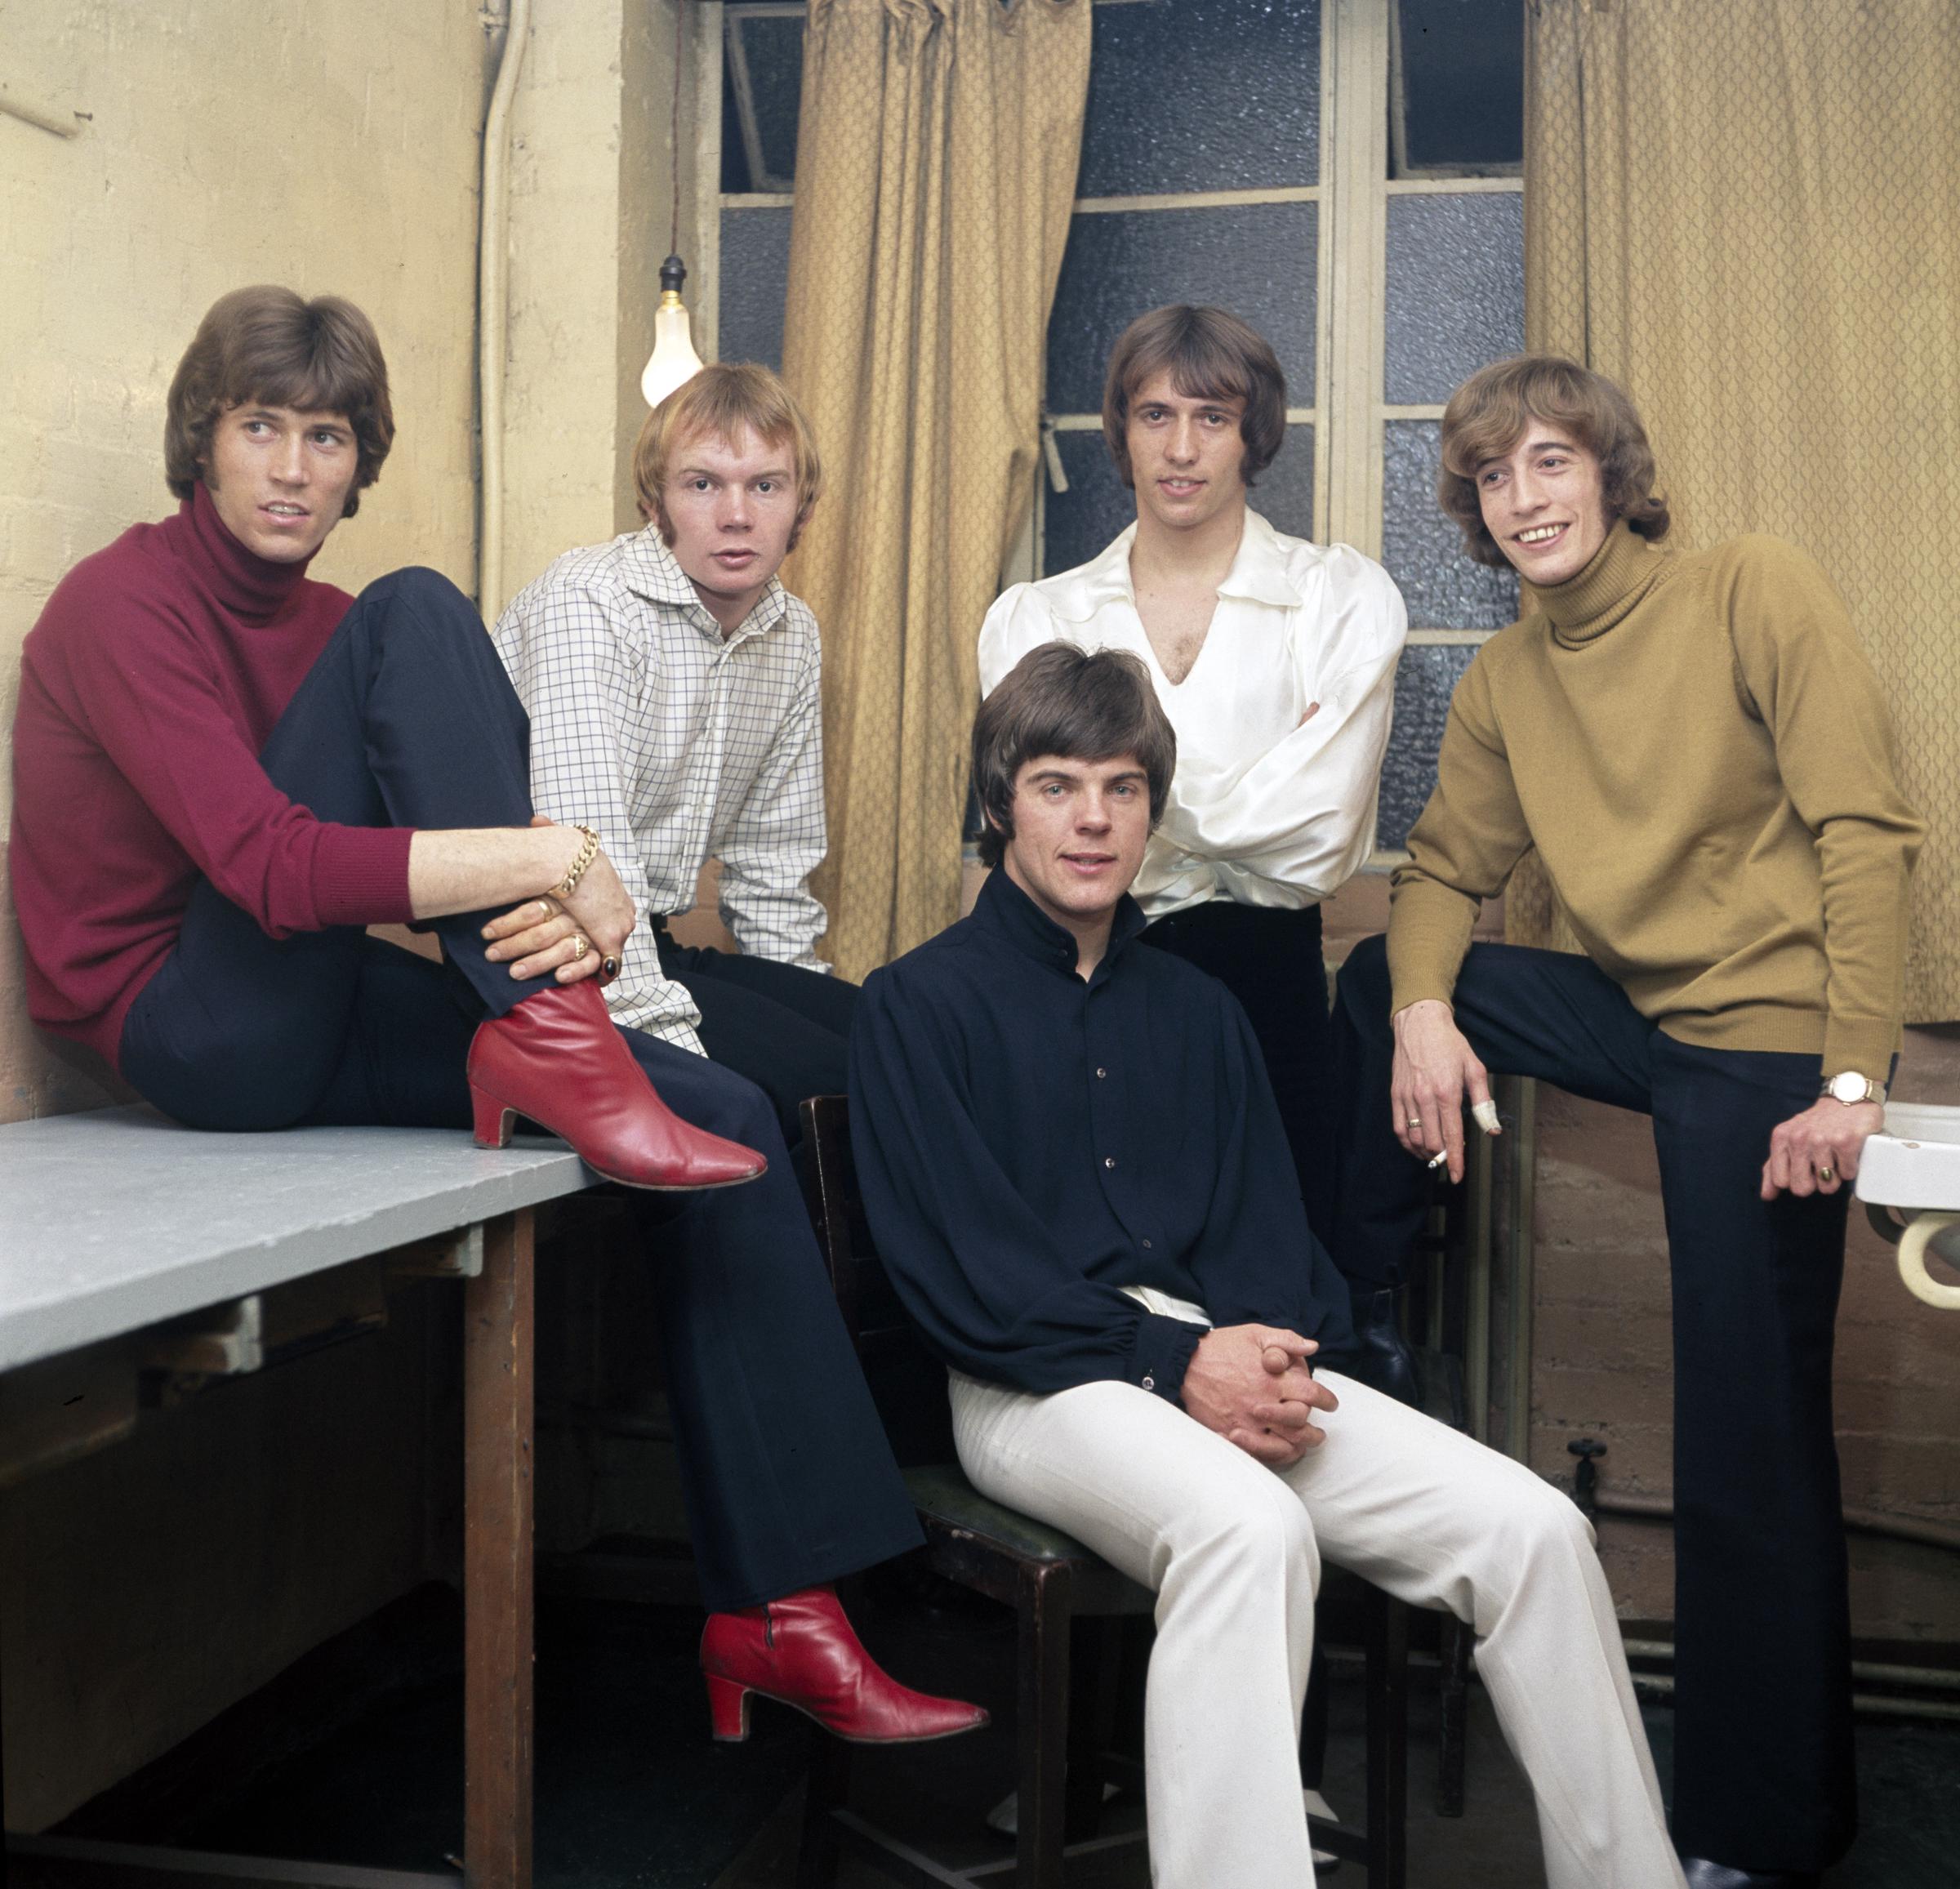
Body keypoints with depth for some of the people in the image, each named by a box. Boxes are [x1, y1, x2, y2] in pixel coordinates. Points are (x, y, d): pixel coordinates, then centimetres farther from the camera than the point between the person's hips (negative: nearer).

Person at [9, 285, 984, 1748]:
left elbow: (434, 863, 3)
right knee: (418, 614, -19)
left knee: (728, 1120, -9)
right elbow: (272, 864, -26)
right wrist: (548, 859, -32)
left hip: (319, 1018, 8)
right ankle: (550, 1045, -27)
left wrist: (558, 913, -19)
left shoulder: (327, 625, 14)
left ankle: (779, 1613, -7)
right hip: (200, 1025, -7)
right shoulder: (124, 603, -10)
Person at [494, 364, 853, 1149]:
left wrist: (796, 1008, 10)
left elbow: (773, 866, 19)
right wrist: (676, 1054, -29)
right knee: (833, 1082, -22)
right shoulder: (588, 603, -15)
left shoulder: (794, 636, 10)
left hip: (650, 948, 8)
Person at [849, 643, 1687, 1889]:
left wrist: (1277, 1360, -10)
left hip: (1224, 1353, 5)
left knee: (1533, 1527, -14)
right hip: (1038, 1381, -5)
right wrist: (1176, 1361, -16)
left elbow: (1266, 1226, 14)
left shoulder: (1199, 1011, 22)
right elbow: (961, 1269, -6)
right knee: (1249, 1526, -37)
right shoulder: (922, 1003, 4)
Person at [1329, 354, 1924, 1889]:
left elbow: (1868, 830, -15)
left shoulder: (1755, 590, -10)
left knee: (1751, 1457, -3)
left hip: (1765, 1044, -6)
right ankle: (1354, 1316, 23)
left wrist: (1852, 1076, -21)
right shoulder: (1503, 681, 9)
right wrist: (1425, 1011, -10)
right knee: (1378, 983, 7)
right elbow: (1446, 869, 12)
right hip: (1633, 1012, 7)